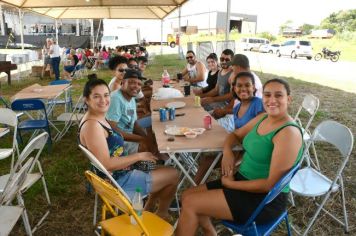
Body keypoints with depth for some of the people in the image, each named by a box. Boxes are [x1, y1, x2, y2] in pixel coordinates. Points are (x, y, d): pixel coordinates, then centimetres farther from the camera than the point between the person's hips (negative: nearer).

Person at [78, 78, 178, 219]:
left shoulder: (99, 119, 4)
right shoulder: (92, 126, -26)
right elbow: (107, 164, -29)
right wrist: (139, 156, -20)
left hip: (119, 174, 10)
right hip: (116, 182, -10)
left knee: (159, 165, 24)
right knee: (173, 175, 1)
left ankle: (148, 209, 31)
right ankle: (161, 213, 26)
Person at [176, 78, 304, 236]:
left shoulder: (289, 133, -22)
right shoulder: (262, 118, 4)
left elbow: (271, 184, -23)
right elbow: (236, 134, 18)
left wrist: (230, 184, -14)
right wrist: (227, 151, -4)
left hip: (266, 200, -8)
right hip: (242, 181, 8)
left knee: (190, 203, -12)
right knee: (187, 195, 5)